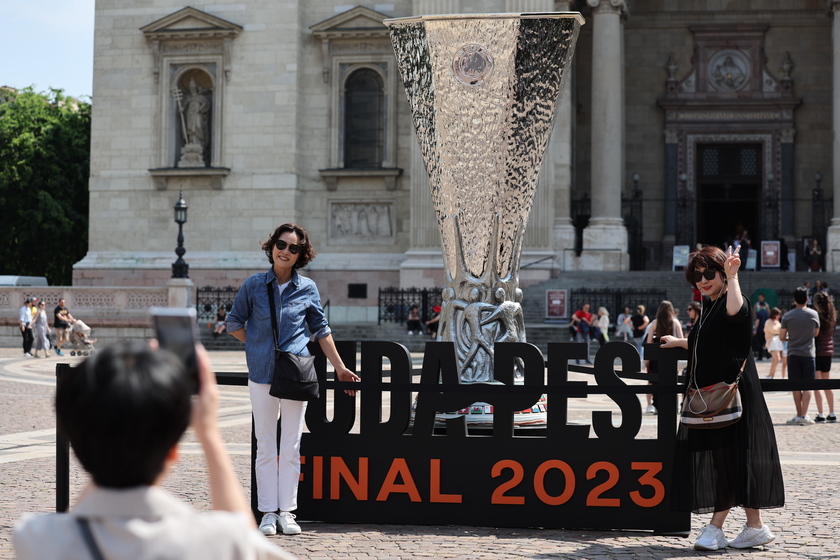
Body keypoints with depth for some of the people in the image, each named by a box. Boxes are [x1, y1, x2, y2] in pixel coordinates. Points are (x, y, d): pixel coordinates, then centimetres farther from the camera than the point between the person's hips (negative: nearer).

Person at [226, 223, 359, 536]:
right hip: (262, 373, 0)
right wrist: (260, 345, 2)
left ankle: (287, 512, 11)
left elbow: (321, 330, 12)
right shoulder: (253, 285, 1)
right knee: (265, 447, 5)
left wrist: (340, 368, 11)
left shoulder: (307, 289, 3)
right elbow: (234, 323, 11)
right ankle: (268, 512, 11)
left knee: (291, 448, 4)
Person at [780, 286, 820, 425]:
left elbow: (782, 337, -2)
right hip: (808, 354, 0)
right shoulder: (813, 314, -3)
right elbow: (816, 333, 10)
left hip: (793, 354, 0)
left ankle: (799, 415, 8)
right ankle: (804, 415, -7)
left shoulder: (787, 316, -4)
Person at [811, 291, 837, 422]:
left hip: (816, 351, -6)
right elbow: (832, 334, 12)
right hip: (828, 352, 6)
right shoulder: (833, 317, 5)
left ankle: (820, 415, -5)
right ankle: (832, 414, 17)